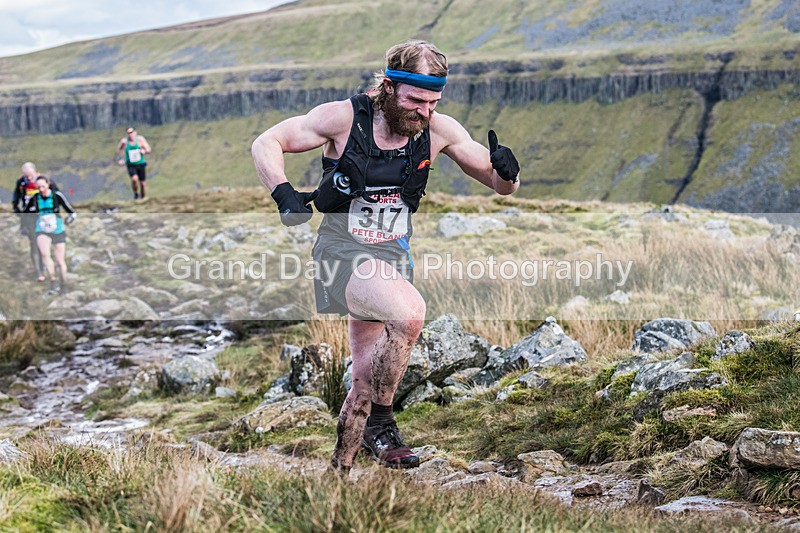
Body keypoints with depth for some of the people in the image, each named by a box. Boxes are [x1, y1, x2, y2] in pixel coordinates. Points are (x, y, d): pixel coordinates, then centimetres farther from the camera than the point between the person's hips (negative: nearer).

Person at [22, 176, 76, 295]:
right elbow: (25, 214, 11)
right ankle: (53, 281, -23)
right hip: (42, 232, 0)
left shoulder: (57, 195, -9)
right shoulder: (34, 199, -3)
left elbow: (71, 211, -6)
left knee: (60, 261, 4)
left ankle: (61, 286, 24)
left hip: (58, 232, 0)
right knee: (44, 253, -29)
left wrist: (71, 217, -19)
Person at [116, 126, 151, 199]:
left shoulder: (140, 139, -9)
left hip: (141, 164, 1)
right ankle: (136, 193, 1)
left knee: (143, 183, 6)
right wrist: (119, 159, 9)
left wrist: (144, 151, -29)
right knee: (134, 179, -27)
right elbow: (119, 149, 12)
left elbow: (149, 150, -8)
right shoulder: (124, 141, -9)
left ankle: (142, 198, 30)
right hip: (131, 165, -1)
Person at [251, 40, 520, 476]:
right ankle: (381, 424, -12)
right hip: (341, 254, -5)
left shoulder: (438, 130, -5)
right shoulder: (345, 117, -13)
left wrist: (505, 170, -22)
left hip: (392, 259, 5)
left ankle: (337, 473, 31)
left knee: (366, 385, 11)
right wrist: (284, 193, -23)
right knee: (408, 313, -33)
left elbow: (501, 186, 2)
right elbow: (265, 143, -6)